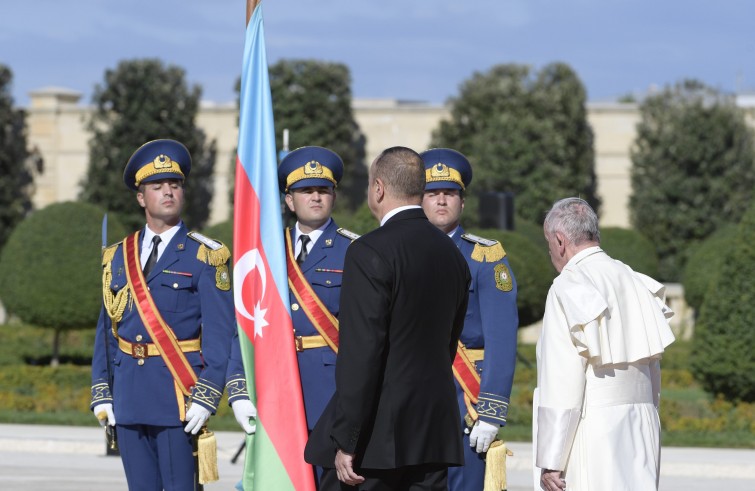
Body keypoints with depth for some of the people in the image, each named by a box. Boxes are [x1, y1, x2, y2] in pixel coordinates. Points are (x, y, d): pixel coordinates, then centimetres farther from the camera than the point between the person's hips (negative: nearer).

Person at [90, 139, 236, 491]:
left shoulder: (204, 257, -1)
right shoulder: (118, 258, 13)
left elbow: (220, 334, -7)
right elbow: (107, 330, 14)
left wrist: (206, 397, -16)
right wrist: (102, 393, 7)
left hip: (178, 393, -5)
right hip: (129, 395, 5)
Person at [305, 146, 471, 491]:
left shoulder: (371, 252, -13)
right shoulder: (451, 254, 11)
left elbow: (361, 353, -17)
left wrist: (346, 442, -15)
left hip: (378, 436, -7)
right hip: (434, 433, 7)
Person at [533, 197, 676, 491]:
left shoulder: (568, 289, -10)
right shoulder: (635, 283, 10)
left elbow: (562, 382, -14)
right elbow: (652, 375, 15)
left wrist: (549, 461, -11)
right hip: (641, 432, 7)